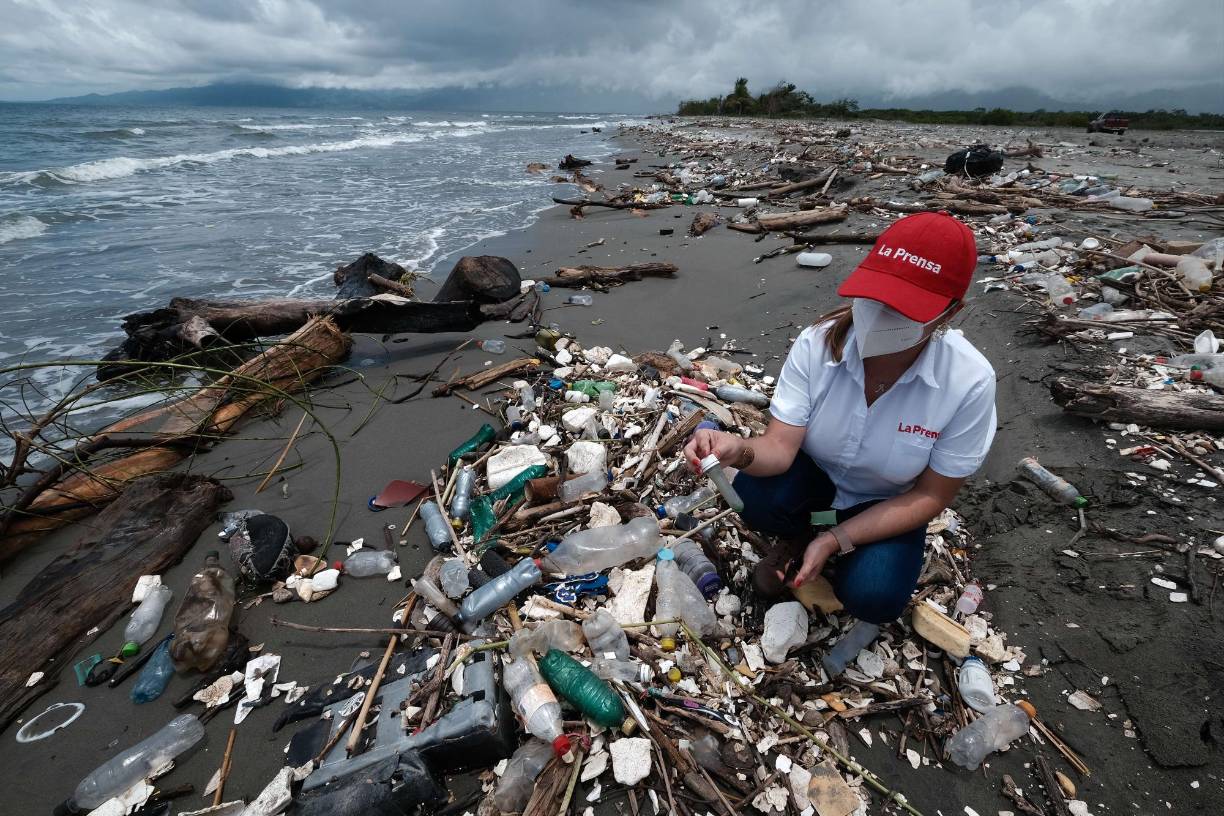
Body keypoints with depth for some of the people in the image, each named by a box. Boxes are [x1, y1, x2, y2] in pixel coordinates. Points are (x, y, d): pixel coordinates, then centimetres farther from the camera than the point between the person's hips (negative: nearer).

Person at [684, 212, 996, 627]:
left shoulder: (968, 382, -26)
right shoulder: (817, 343, -25)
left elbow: (931, 495, -17)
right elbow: (781, 445, -25)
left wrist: (835, 540, -24)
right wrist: (741, 451, -50)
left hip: (887, 503, 0)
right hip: (815, 474, 1)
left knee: (873, 597, -25)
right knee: (753, 496, -30)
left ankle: (831, 549, 11)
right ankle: (798, 538, 6)